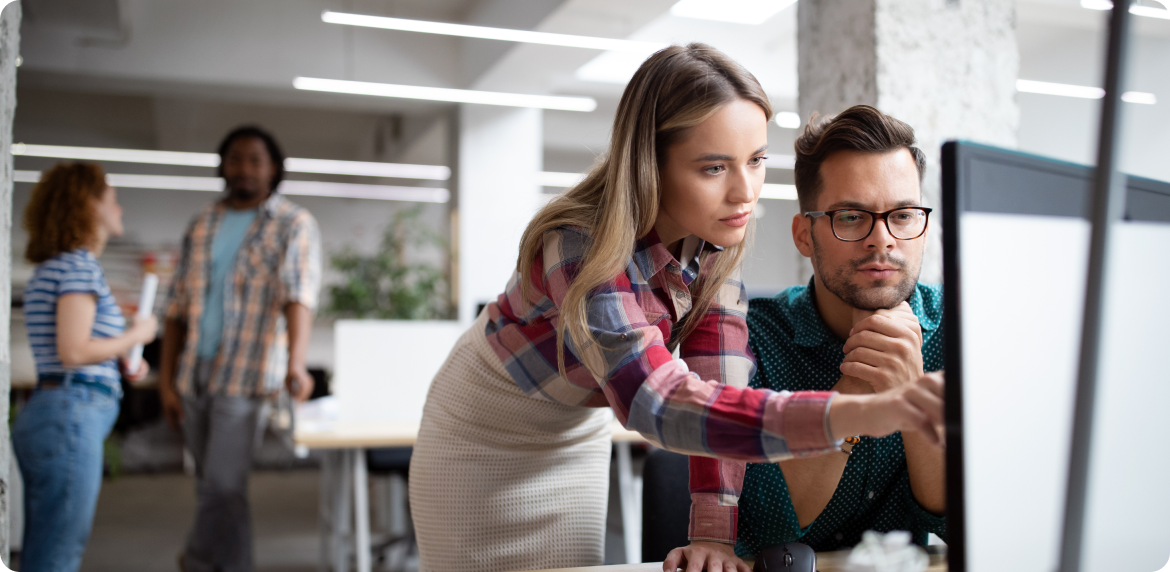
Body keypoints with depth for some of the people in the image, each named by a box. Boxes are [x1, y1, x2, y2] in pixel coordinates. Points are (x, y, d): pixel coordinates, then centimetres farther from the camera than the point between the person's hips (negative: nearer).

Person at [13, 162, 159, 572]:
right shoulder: (79, 265, -10)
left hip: (44, 412, 10)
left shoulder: (51, 268, 20)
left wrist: (123, 364, 11)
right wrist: (135, 336, -6)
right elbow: (73, 351, -19)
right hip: (71, 416, -10)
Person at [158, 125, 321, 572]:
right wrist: (166, 380, 7)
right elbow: (177, 308, 12)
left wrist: (295, 365, -33)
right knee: (215, 486, 12)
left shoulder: (293, 224, -2)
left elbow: (299, 296, -18)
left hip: (245, 377, -5)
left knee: (222, 486, -7)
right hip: (194, 374, 5)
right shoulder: (202, 225, 12)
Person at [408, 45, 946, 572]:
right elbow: (659, 405, -50)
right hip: (484, 439, -5)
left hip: (577, 437, 5)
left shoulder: (713, 236, -18)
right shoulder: (582, 245, -38)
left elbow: (718, 382, -22)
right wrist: (863, 413, -60)